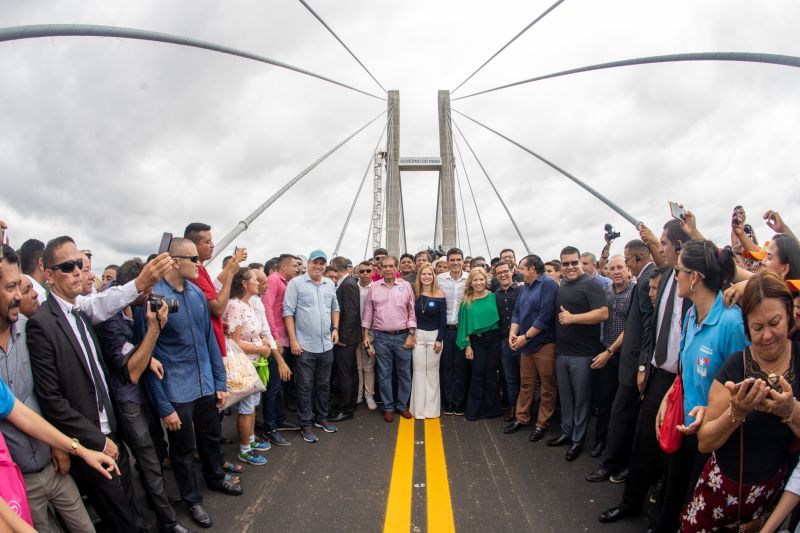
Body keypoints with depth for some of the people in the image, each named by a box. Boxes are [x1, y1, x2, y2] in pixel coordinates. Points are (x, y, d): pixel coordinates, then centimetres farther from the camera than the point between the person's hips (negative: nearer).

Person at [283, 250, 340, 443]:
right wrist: (293, 340, -14)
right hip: (304, 346, -5)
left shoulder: (329, 284, 9)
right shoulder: (296, 283, -7)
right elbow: (288, 312, -10)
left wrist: (335, 328, 7)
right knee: (305, 387, 4)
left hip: (326, 345, 5)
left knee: (324, 384, 16)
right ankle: (306, 425, 16)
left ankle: (321, 417, 32)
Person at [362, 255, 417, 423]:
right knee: (384, 375, 8)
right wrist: (365, 335, 4)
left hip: (402, 336, 0)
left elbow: (412, 312, 1)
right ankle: (388, 407, 21)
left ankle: (402, 405, 24)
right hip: (382, 337, 1)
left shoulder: (406, 286, -1)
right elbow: (368, 312, 7)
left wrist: (411, 335, -4)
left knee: (404, 374, 8)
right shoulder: (374, 287, 3)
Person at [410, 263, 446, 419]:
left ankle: (431, 408, 16)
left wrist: (439, 339, -8)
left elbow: (442, 319, -4)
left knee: (432, 371, 6)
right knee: (418, 370, 4)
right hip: (418, 335, 2)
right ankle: (419, 408, 12)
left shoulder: (439, 295, -5)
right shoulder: (414, 293, 0)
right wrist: (411, 334, -3)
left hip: (434, 336, -1)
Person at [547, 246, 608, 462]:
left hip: (582, 354, -7)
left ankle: (578, 439, 19)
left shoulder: (591, 284, -10)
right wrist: (555, 344, 15)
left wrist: (572, 318, -23)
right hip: (561, 352, 7)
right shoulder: (561, 287, 13)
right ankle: (566, 432, 31)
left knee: (581, 398, 6)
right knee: (565, 396, 17)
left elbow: (603, 314, -22)